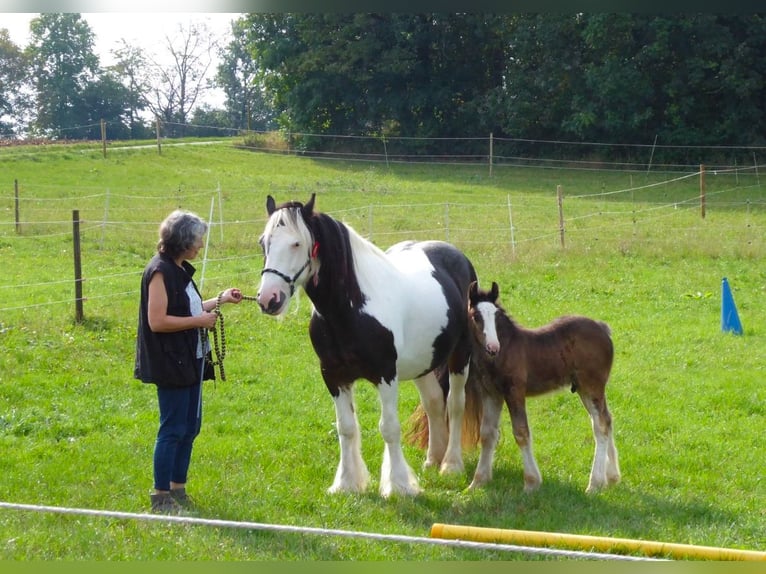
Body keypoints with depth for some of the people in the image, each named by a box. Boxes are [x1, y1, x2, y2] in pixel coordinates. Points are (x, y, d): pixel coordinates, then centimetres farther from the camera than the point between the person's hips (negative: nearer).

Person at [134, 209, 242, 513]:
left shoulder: (180, 270, 12)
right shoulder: (160, 271, -17)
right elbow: (157, 321, -23)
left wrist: (220, 299, 17)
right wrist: (200, 321, -19)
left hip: (190, 361, 10)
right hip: (171, 364, -10)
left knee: (190, 427, 14)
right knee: (173, 430, -6)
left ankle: (178, 489, 23)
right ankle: (161, 497, 1)